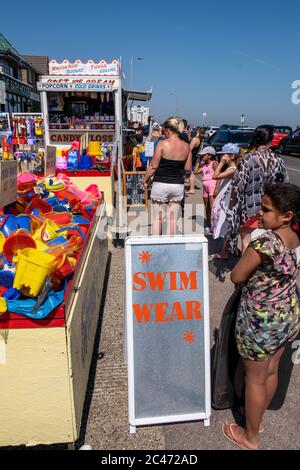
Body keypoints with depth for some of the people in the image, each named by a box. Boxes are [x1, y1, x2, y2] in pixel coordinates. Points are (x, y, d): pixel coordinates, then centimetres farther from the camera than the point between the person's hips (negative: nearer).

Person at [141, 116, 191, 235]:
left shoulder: (162, 144, -10)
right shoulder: (186, 146, 2)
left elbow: (153, 166, -9)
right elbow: (188, 168, 5)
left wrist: (145, 180, 4)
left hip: (161, 184, -3)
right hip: (178, 185, 4)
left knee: (158, 218, 7)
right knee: (172, 219, 9)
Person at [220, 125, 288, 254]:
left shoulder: (248, 159, -15)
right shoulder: (277, 159, -4)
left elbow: (238, 183, -15)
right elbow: (285, 182, 4)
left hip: (250, 206, -3)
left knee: (246, 238, 9)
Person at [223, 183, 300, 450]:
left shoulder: (266, 240, -28)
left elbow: (236, 277, -18)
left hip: (260, 321, -8)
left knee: (255, 379, 12)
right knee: (271, 372, 25)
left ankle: (250, 437, 34)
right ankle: (257, 419, 48)